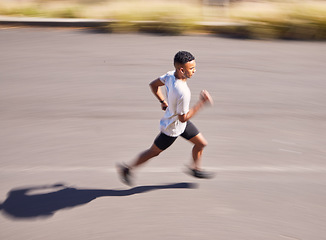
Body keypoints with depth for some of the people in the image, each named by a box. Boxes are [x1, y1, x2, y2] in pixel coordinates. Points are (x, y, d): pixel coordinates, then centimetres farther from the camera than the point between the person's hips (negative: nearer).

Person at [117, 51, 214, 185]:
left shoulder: (170, 75, -15)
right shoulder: (182, 93, -40)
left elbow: (153, 85, 1)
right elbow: (183, 118, -29)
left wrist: (163, 101, 10)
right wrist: (201, 103, -29)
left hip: (181, 123, 8)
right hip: (172, 128, -8)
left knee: (201, 143, 16)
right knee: (154, 152, 15)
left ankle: (195, 169, 40)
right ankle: (128, 169, 35)